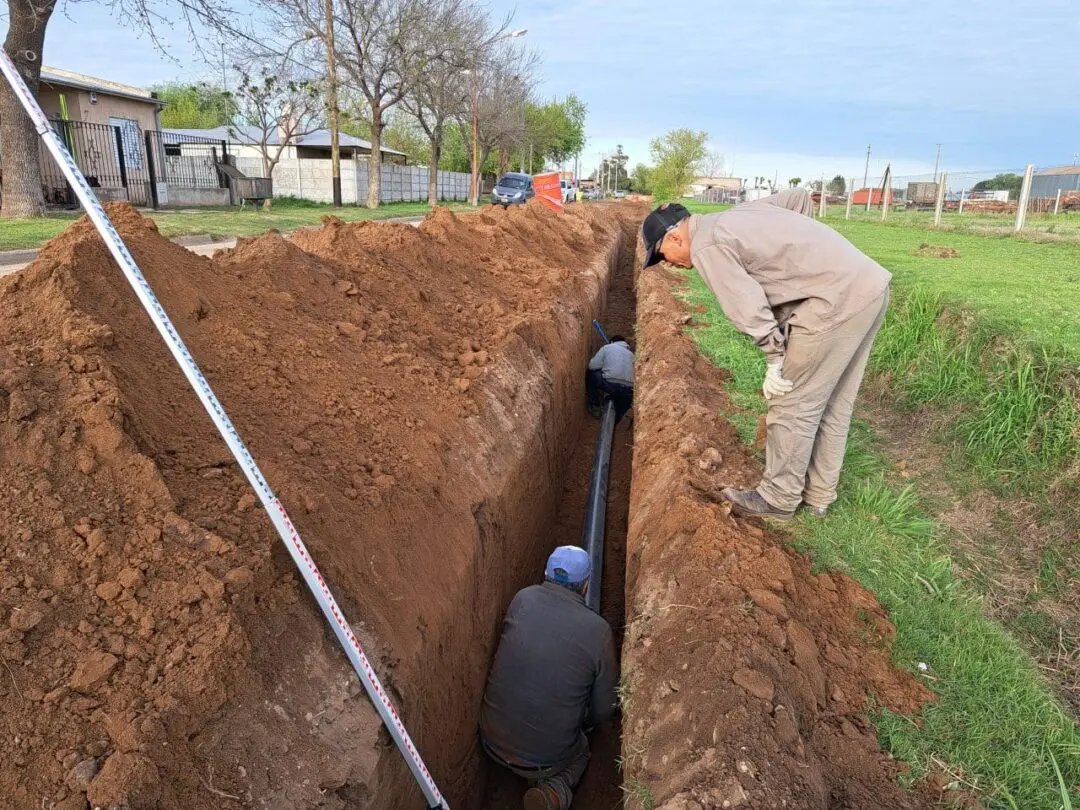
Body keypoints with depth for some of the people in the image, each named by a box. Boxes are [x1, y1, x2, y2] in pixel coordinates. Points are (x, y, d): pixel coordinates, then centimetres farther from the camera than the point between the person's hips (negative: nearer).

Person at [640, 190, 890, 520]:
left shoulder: (706, 246, -7)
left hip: (839, 299, -10)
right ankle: (818, 493, 29)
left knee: (793, 404, 2)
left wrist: (775, 359, -4)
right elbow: (799, 196, 33)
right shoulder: (739, 213, 21)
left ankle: (778, 498, 15)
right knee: (833, 403, 17)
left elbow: (748, 308, -14)